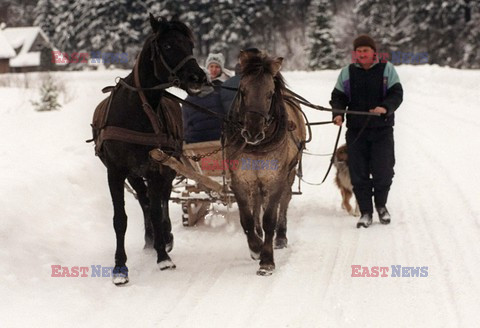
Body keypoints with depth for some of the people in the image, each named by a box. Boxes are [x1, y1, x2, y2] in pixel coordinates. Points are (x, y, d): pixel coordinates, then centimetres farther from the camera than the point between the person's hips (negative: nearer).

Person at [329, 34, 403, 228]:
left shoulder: (387, 69, 3)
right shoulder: (347, 73, 8)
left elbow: (397, 94, -3)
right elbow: (338, 96, 8)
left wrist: (385, 107, -23)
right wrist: (338, 113, -12)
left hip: (382, 129, -1)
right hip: (356, 130, 1)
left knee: (383, 172, -2)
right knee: (358, 174, -1)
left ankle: (381, 205, 24)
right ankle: (365, 212, 10)